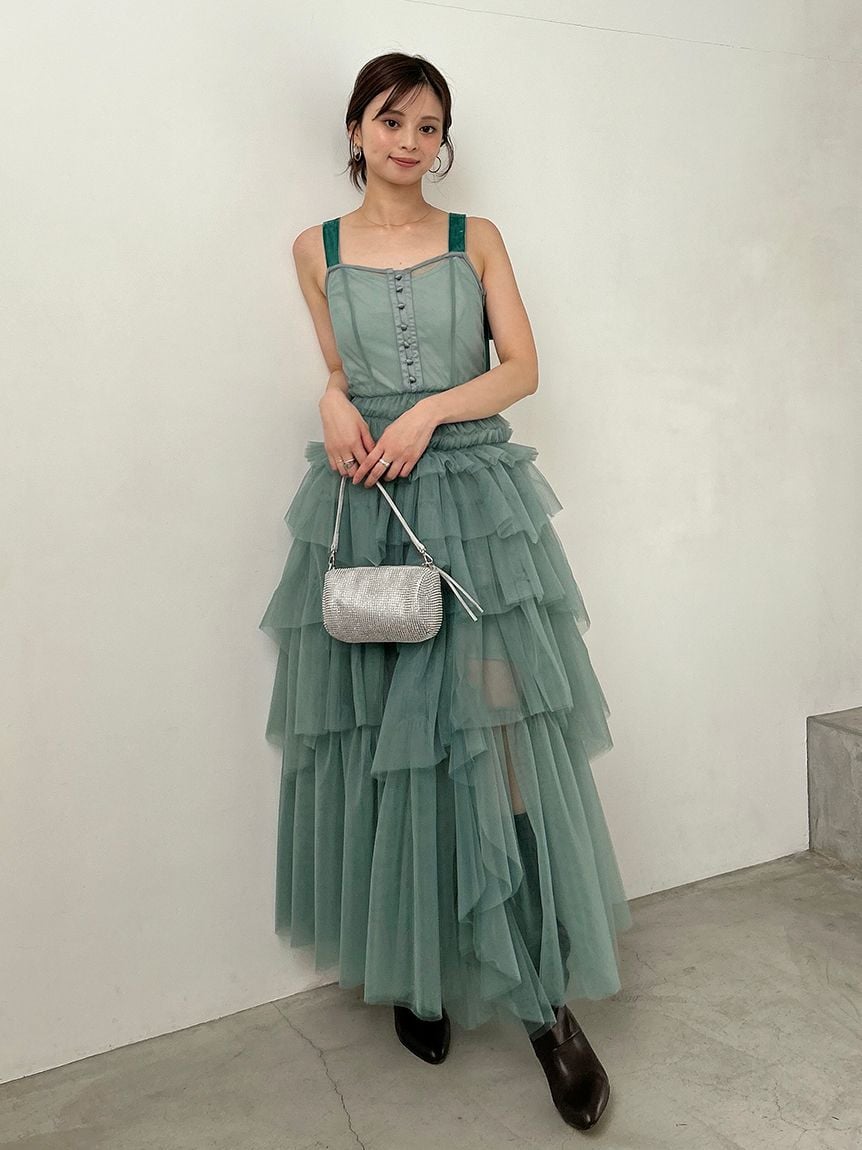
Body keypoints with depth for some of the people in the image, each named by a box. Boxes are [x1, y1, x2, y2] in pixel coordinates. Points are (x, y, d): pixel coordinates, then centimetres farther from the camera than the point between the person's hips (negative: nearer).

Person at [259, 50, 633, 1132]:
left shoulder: (476, 237, 9)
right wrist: (336, 405, -1)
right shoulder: (317, 249, 11)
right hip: (365, 506, 1)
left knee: (502, 728, -9)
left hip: (476, 500, -1)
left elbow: (521, 367, 3)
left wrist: (427, 412, -12)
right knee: (384, 738, 3)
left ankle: (546, 995, -1)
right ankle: (411, 966, 19)